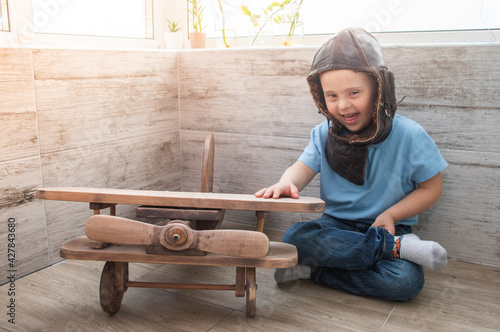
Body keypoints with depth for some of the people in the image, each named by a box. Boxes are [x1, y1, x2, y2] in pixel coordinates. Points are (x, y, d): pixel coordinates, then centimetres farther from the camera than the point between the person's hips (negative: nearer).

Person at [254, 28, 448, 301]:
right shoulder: (324, 134, 0)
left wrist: (391, 214, -17)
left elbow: (431, 188, -2)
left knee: (407, 280, -32)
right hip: (337, 225, 3)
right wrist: (286, 183, -33)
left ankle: (316, 272, -16)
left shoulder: (408, 135, -9)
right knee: (294, 237, -29)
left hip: (388, 229, -2)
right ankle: (398, 247, -21)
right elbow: (303, 168, -8)